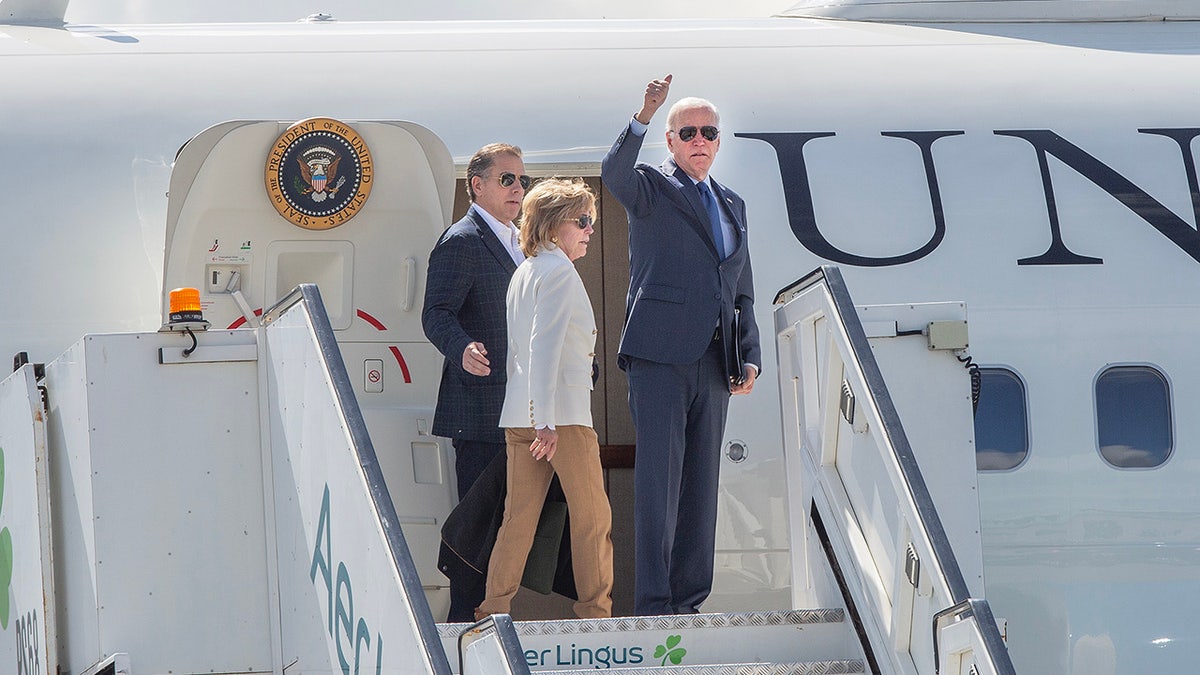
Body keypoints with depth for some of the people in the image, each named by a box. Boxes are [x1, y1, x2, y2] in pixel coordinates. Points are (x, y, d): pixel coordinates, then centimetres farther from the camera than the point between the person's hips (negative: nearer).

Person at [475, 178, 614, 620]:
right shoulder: (559, 272, -9)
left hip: (519, 414, 8)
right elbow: (545, 347, -17)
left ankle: (494, 611, 2)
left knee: (519, 517, 6)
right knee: (592, 516, 0)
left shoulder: (523, 273, 19)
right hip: (562, 410, -8)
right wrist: (546, 421, -21)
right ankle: (595, 611, 1)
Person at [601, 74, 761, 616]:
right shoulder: (650, 188, 5)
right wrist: (642, 119, -35)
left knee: (702, 483, 6)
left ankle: (690, 600, 10)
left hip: (713, 362, 6)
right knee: (658, 476, -10)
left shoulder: (732, 205, 22)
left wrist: (750, 357, 10)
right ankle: (653, 605, -12)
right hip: (661, 355, -6)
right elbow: (614, 174, -19)